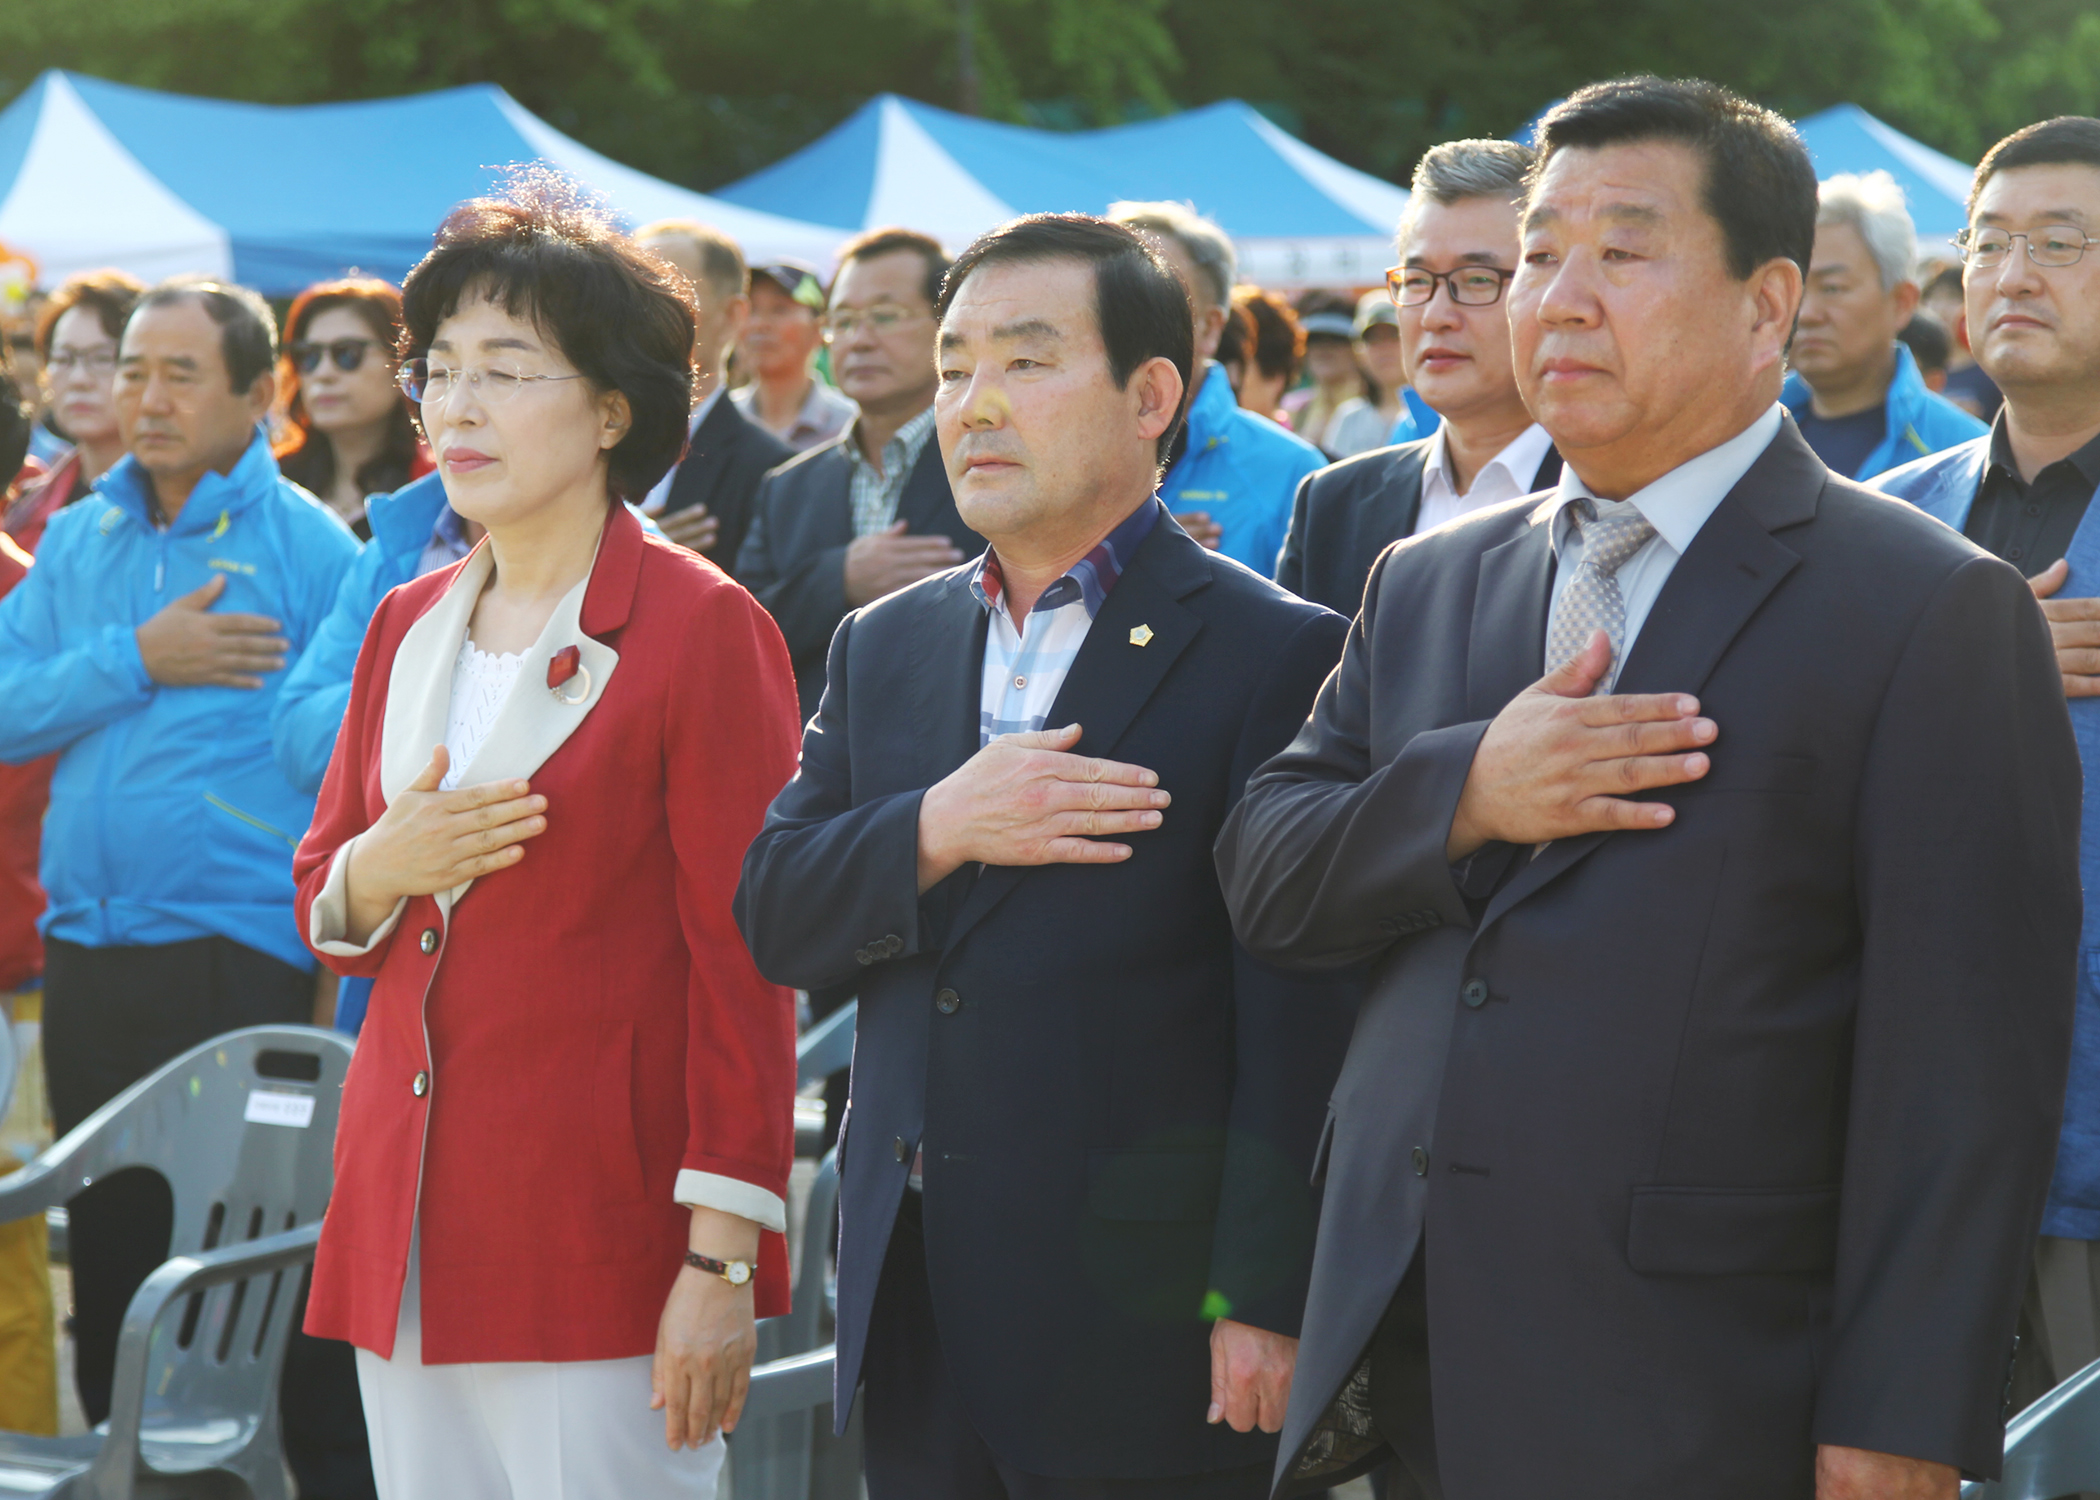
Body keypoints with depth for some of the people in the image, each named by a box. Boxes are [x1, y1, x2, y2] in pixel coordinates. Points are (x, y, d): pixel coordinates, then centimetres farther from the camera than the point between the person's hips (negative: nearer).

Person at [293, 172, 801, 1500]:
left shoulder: (702, 627, -6)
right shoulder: (409, 626, 15)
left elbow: (745, 965, -9)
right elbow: (324, 914, 21)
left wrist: (724, 1259, -14)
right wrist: (378, 871, -4)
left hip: (600, 1230, -6)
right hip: (406, 1224, 6)